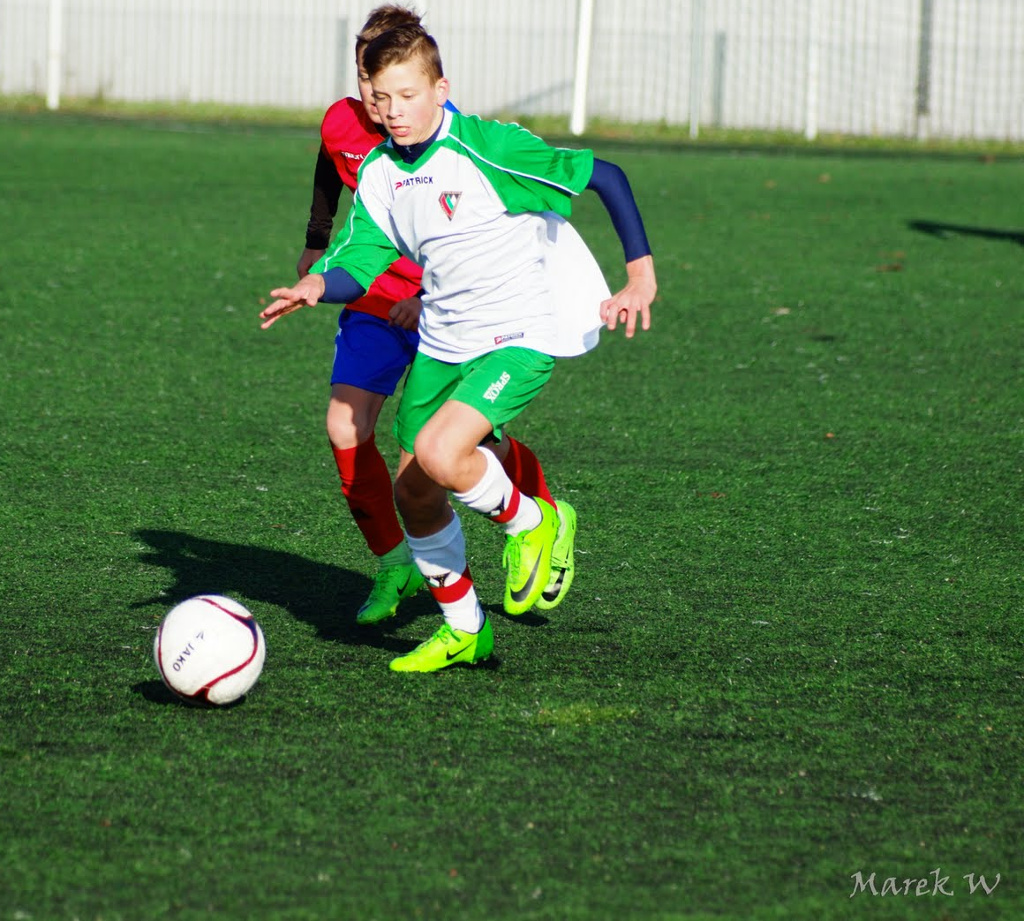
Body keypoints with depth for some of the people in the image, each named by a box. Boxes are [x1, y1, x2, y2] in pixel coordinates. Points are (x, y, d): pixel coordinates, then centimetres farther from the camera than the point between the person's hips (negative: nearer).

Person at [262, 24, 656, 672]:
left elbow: (605, 176, -18)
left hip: (522, 336, -7)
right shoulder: (379, 174, 1)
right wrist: (317, 287, -21)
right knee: (413, 491, 9)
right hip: (443, 343, 7)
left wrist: (641, 276, -21)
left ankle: (530, 522, 4)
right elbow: (361, 267, 3)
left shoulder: (485, 149, -20)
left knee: (439, 454, -27)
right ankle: (463, 630, 29)